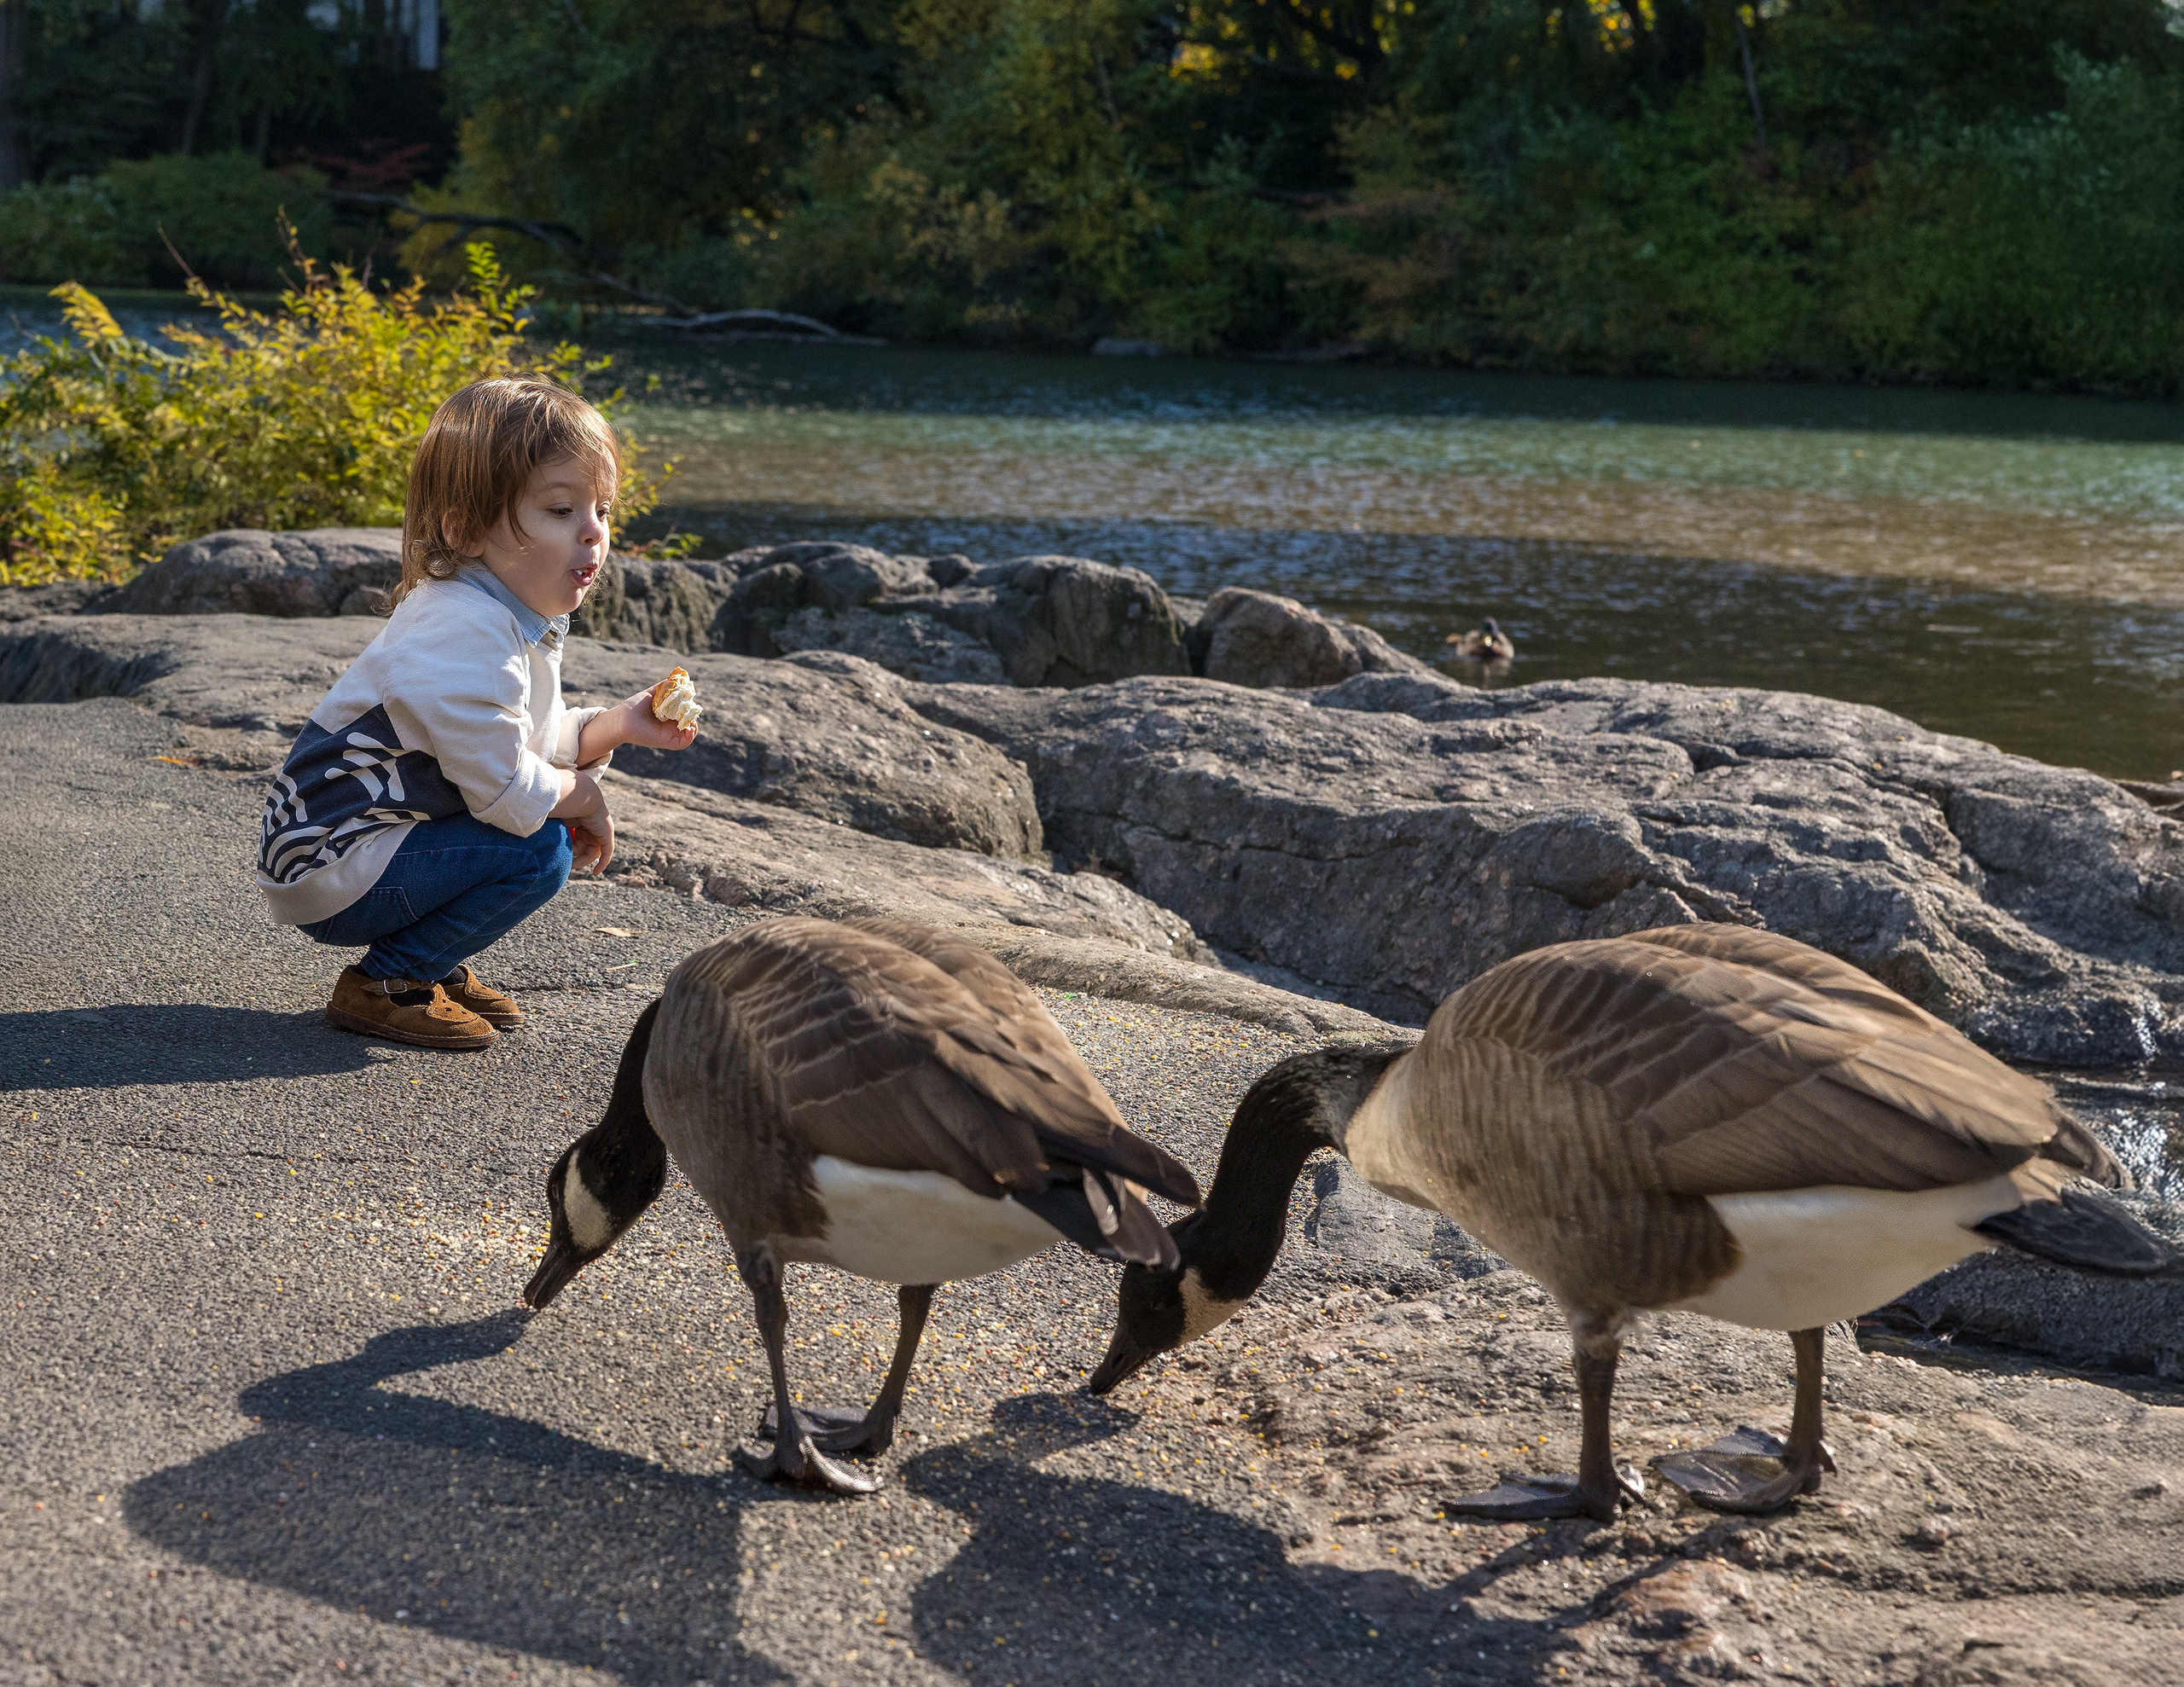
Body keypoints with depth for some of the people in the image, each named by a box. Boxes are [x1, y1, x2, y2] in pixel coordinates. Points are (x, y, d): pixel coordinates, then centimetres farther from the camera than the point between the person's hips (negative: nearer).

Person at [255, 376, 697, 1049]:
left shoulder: (518, 615, 7)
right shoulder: (465, 636, -26)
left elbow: (533, 741, 16)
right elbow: (505, 786, -26)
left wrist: (614, 726, -1)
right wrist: (582, 795, -8)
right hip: (332, 875, -10)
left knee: (554, 811, 11)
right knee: (540, 847, -20)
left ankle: (427, 963, 14)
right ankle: (383, 984, -8)